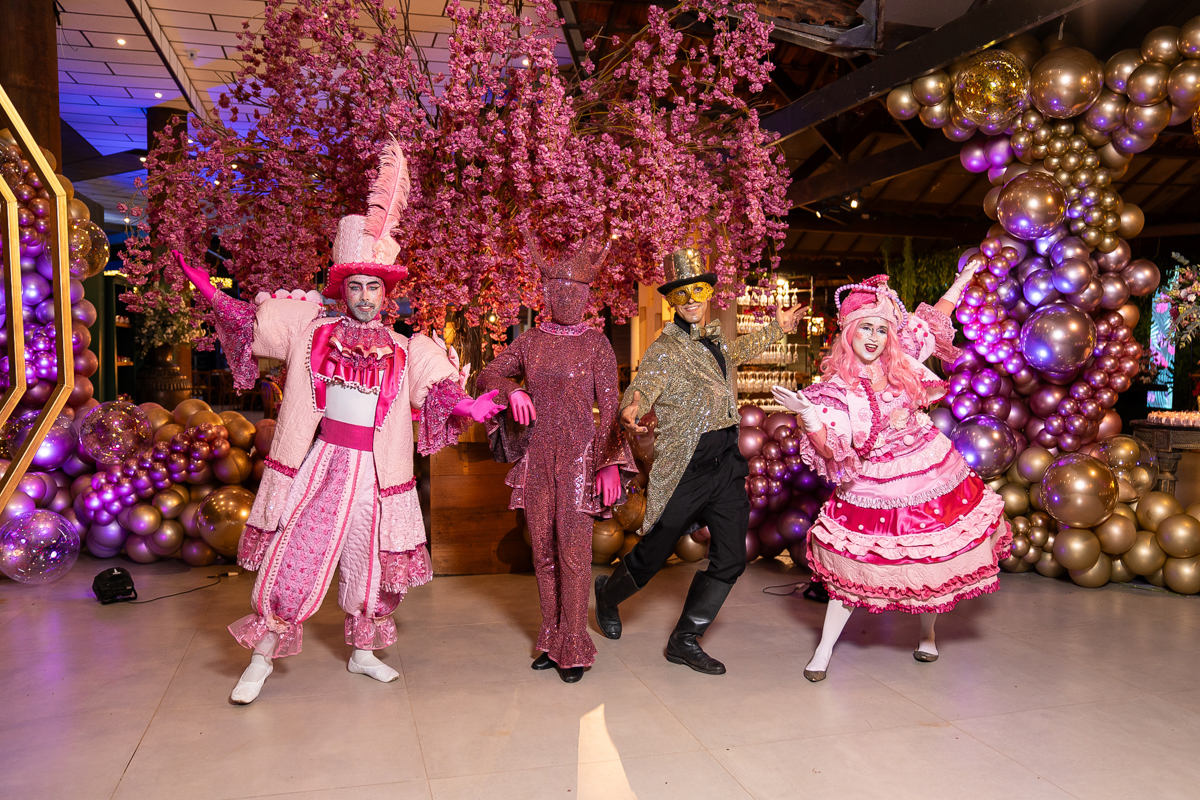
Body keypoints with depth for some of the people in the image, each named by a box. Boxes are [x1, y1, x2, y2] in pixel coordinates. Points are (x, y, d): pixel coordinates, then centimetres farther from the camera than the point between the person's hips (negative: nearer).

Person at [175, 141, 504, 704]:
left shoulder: (405, 351, 4)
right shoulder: (310, 329, 4)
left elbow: (439, 390, -3)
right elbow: (249, 323, 8)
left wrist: (468, 408, -22)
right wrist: (210, 293, -3)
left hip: (372, 469, 2)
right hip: (317, 461, -1)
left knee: (368, 561, 13)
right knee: (294, 555, -2)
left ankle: (362, 652, 32)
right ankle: (262, 658, 14)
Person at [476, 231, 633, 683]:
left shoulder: (596, 344, 1)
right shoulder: (530, 342, 10)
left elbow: (610, 406, -1)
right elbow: (486, 376, 13)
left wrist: (610, 463, -8)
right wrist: (511, 390, -10)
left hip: (580, 457, -4)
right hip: (537, 456, 4)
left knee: (573, 549, -7)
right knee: (543, 550, 8)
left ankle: (574, 649, 4)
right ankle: (552, 641, 21)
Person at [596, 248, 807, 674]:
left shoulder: (716, 339, 11)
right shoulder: (664, 350, -12)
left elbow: (739, 350, 35)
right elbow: (641, 388, -28)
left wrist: (776, 328, 40)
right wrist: (631, 411, -49)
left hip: (727, 464, 7)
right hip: (684, 470, -6)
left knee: (730, 560, 4)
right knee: (651, 557, 6)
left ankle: (685, 640, 19)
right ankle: (608, 593, 38)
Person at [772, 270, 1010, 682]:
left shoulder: (903, 359, -1)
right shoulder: (837, 389, -14)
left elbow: (935, 319, 17)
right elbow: (832, 450, -23)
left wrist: (962, 281, 20)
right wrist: (807, 417, -39)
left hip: (935, 474, 4)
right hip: (877, 489, -4)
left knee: (931, 560, 14)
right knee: (856, 566, -2)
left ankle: (927, 635, 41)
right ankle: (824, 649, 13)